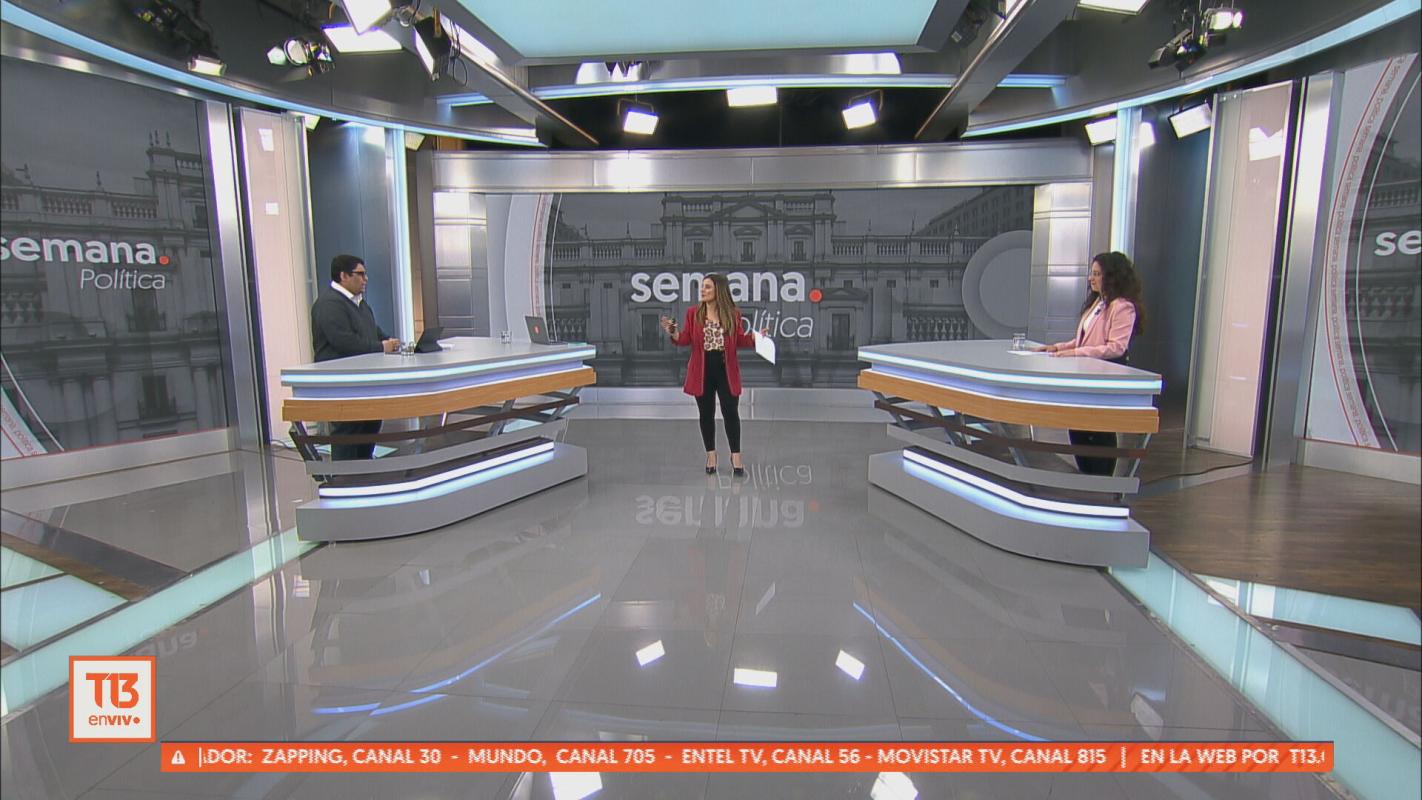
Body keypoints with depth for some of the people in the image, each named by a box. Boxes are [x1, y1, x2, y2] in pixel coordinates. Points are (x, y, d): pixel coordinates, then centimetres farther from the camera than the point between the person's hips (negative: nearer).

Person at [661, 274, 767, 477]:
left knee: (731, 412, 1)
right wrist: (673, 332, -18)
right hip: (702, 370, 1)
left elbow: (739, 340, 7)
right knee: (706, 413, 9)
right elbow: (686, 339, 0)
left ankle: (736, 455, 14)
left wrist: (756, 338, -9)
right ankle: (711, 454, 25)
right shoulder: (693, 312, 1)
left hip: (726, 369, -1)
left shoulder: (733, 314, 0)